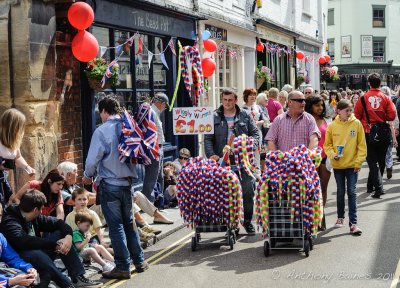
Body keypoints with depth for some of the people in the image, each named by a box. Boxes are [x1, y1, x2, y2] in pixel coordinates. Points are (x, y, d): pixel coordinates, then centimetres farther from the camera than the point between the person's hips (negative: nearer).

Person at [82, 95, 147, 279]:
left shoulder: (102, 131, -14)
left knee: (116, 226, 2)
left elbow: (93, 159, -13)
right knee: (129, 223, 18)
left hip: (109, 184, -5)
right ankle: (139, 262, 25)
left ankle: (122, 267, 6)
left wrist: (88, 176, 5)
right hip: (127, 182, 5)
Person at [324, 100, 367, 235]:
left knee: (352, 193, -3)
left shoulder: (356, 124, -5)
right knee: (340, 192, 15)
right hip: (338, 165, 2)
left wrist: (359, 161, -8)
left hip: (352, 164, -1)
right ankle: (340, 217, 32)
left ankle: (353, 223, -2)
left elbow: (361, 144, -3)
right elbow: (327, 144, 5)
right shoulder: (332, 126, -3)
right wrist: (332, 154, -13)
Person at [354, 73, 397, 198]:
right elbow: (392, 115, -9)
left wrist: (362, 126, 12)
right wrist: (383, 118, 10)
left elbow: (357, 116, -4)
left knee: (372, 161, 1)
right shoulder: (385, 98, -4)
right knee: (380, 161, 15)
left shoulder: (363, 98, -6)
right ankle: (370, 186, 23)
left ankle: (379, 187, -14)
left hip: (368, 133, -1)